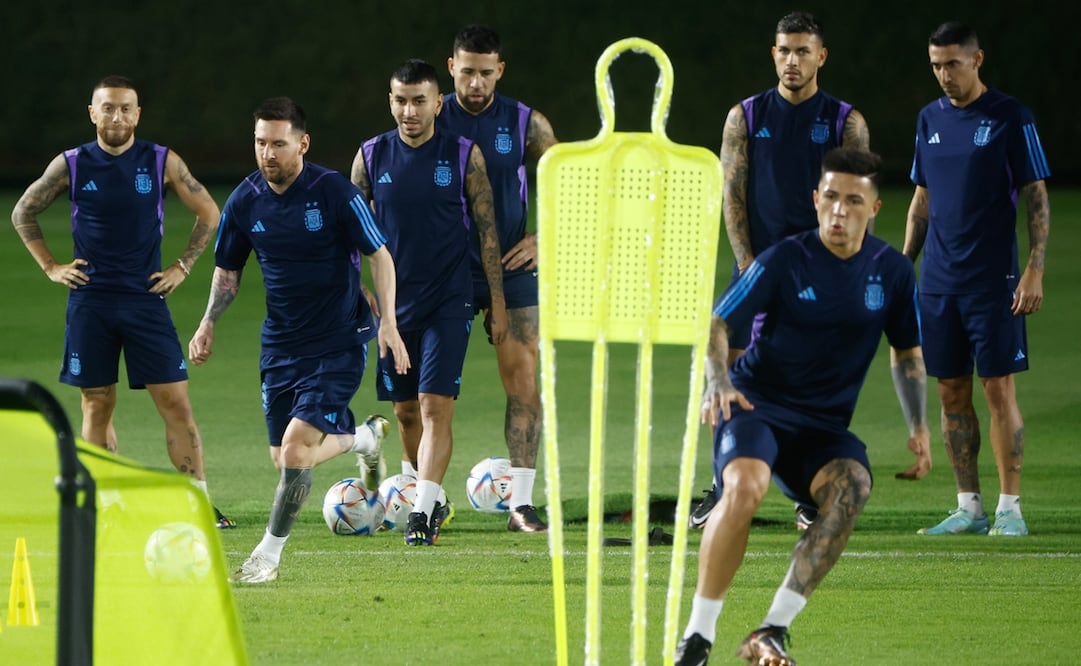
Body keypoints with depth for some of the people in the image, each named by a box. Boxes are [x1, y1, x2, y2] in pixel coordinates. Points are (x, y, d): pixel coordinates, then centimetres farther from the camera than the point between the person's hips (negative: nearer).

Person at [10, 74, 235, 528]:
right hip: (90, 300, 1)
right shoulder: (71, 166, 1)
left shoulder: (163, 163, 0)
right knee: (97, 405, 4)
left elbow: (208, 213, 9)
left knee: (175, 401, -6)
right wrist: (51, 267, 6)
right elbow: (23, 213, 12)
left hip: (146, 299, -1)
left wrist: (183, 268, 3)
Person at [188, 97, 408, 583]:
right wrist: (208, 323, 0)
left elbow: (379, 255, -6)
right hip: (281, 345, 5)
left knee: (295, 449, -16)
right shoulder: (245, 201, -1)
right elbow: (228, 270, 14)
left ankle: (269, 554, 0)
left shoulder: (334, 192, -14)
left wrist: (388, 323, -13)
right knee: (284, 458, 10)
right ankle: (357, 438, 41)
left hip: (338, 343, -5)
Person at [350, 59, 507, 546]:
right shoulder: (371, 157, 3)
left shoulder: (464, 156, -3)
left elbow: (487, 230, 1)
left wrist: (497, 303, 0)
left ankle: (423, 510, -17)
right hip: (393, 300, 3)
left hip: (448, 301, -3)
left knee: (436, 405, -13)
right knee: (405, 410, 10)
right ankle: (432, 497, 28)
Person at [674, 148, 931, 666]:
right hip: (756, 405, -3)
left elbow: (907, 353, 18)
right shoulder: (784, 260, -6)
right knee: (745, 486, -35)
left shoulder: (892, 272, 5)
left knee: (851, 487, -31)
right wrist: (718, 382, -23)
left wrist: (919, 427, 7)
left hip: (824, 426, 3)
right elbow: (716, 324, -4)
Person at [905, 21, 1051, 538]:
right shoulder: (930, 119, 12)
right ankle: (969, 508, 10)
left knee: (998, 388, -6)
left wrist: (1035, 269, -13)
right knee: (952, 392, 5)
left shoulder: (1010, 117, -4)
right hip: (938, 280, 5)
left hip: (993, 280, -5)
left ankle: (1010, 508, -1)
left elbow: (1037, 198, -5)